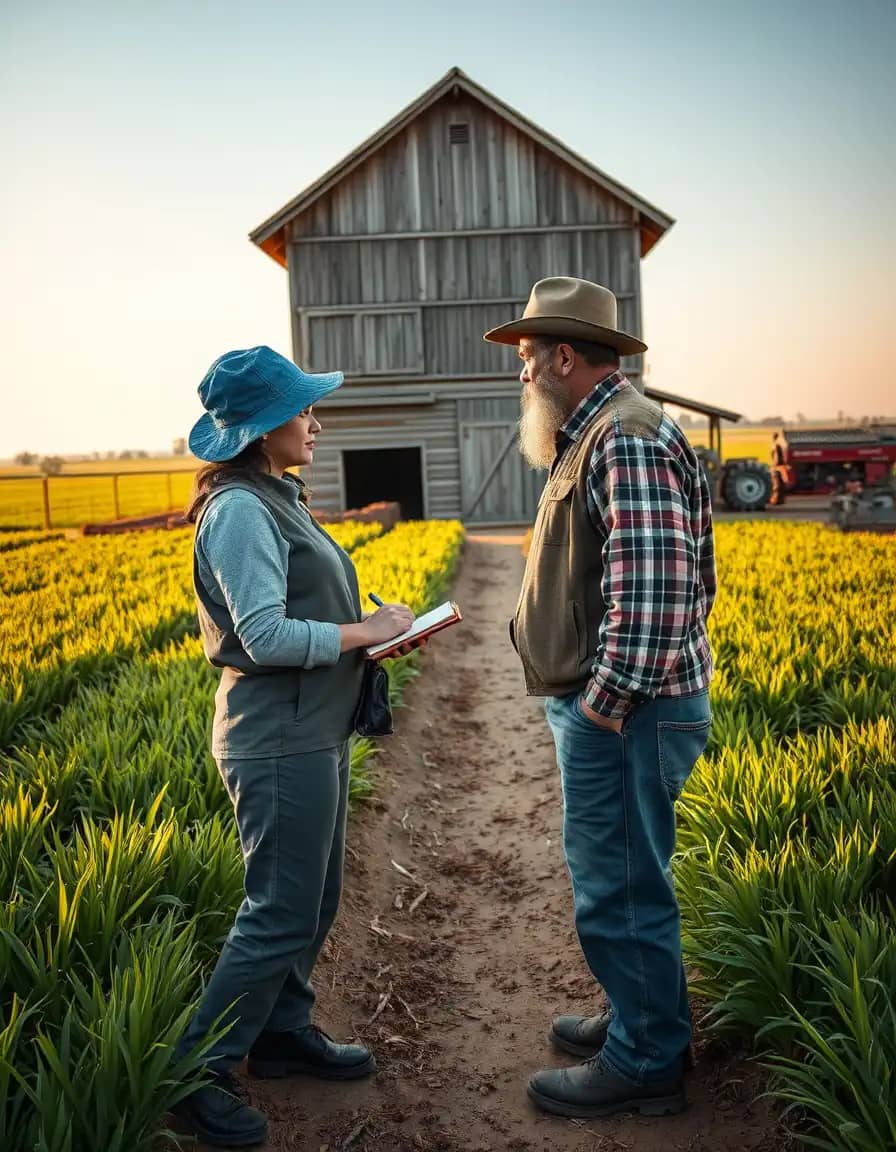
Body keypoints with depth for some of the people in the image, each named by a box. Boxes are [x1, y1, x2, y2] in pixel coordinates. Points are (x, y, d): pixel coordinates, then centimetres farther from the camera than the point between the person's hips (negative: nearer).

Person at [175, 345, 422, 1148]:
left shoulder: (275, 501, 13)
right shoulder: (240, 511, -18)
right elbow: (267, 638, -25)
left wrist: (373, 630, 4)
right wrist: (365, 631, -16)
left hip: (313, 734, 10)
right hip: (279, 742, -10)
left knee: (315, 900, 19)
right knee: (281, 915, 0)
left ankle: (286, 1033, 35)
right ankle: (198, 1073, 16)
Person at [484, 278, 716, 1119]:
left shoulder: (628, 437, -18)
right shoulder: (595, 436, 17)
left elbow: (654, 581, -27)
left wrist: (609, 699, -23)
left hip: (622, 711, -11)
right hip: (600, 703, 11)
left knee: (618, 886, 1)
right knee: (620, 877, 20)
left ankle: (644, 1065, 18)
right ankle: (642, 1017, 37)